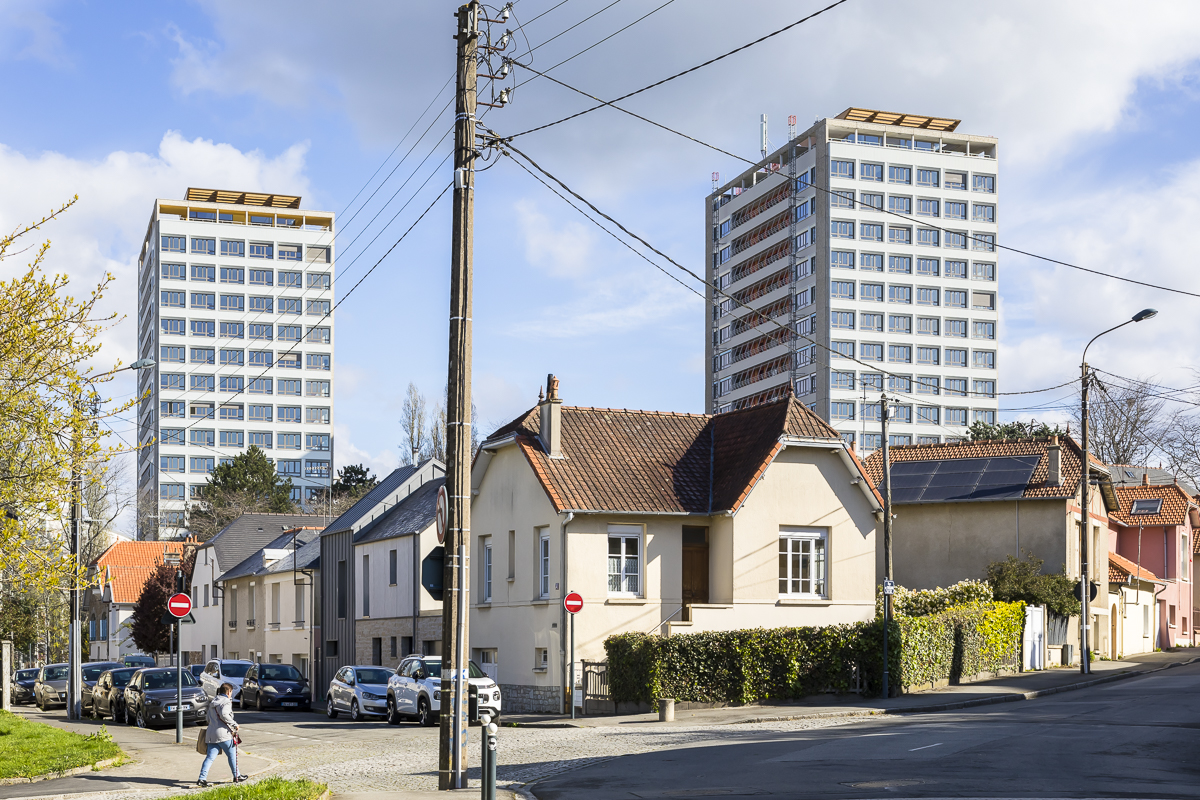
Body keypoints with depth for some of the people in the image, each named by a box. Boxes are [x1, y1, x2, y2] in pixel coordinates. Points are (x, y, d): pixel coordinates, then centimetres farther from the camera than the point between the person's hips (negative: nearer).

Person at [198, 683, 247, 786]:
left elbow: (208, 718, 22)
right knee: (232, 755, 9)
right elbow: (224, 714, -24)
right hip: (223, 733, -7)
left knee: (210, 757, 2)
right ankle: (237, 776, 19)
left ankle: (202, 779, -8)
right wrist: (234, 724, -17)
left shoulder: (212, 702, 18)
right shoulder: (226, 702, -8)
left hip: (211, 734, 7)